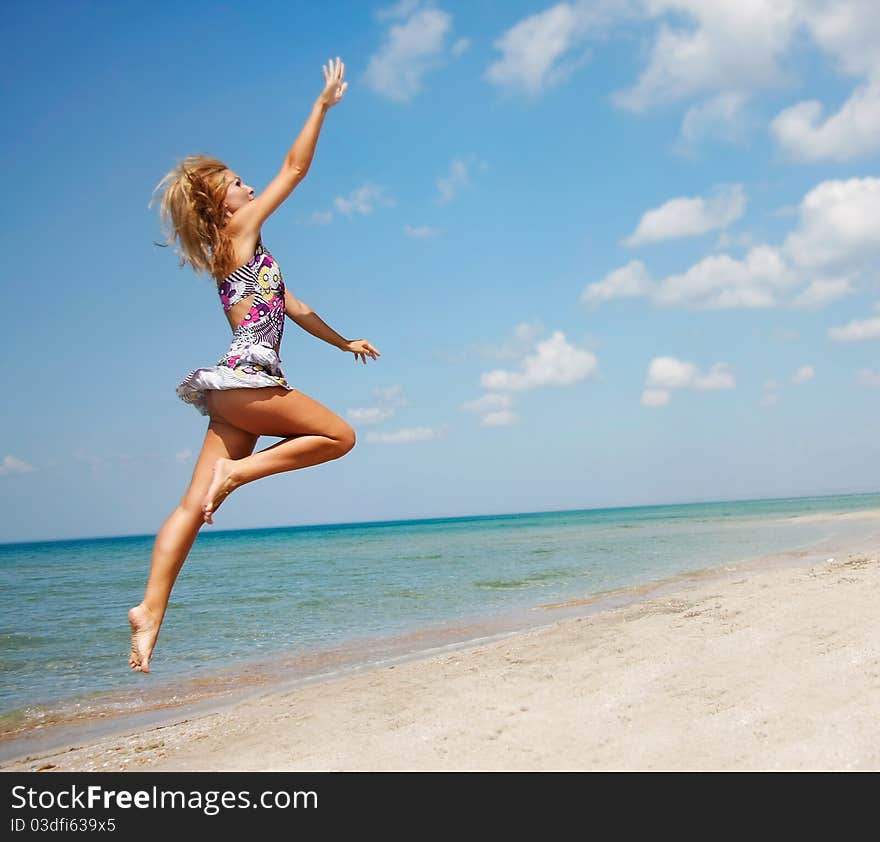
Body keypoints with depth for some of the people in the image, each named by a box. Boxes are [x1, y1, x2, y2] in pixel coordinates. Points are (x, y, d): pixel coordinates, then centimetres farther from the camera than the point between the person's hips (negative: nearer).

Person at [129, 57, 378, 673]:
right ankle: (238, 471, -6)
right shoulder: (239, 232, 1)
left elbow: (292, 307, 33)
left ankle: (151, 609, -3)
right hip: (245, 378, -9)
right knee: (339, 435, -1)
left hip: (237, 387, 9)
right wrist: (324, 103, 5)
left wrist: (344, 342, 40)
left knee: (195, 504, 1)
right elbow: (295, 168, -1)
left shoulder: (248, 253, 25)